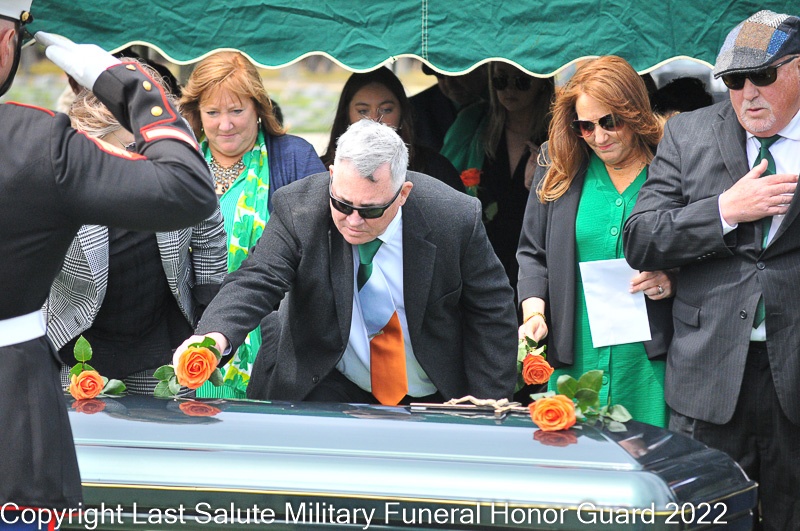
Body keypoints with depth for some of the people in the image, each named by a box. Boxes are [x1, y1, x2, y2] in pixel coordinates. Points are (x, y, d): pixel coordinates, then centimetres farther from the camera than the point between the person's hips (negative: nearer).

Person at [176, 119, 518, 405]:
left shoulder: (456, 220, -15)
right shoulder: (298, 209, -15)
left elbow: (494, 310, -4)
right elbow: (255, 283, -21)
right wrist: (216, 335, -44)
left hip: (432, 399, 2)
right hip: (329, 389, -1)